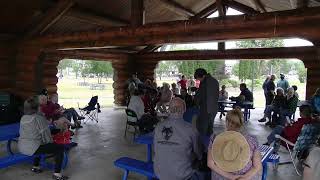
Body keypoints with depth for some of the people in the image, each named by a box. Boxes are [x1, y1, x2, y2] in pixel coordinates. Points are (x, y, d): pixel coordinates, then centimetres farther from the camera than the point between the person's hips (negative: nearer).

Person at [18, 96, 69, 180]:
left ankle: (35, 166, 41)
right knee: (60, 148, -5)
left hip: (21, 147, 9)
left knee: (40, 144, 38)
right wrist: (50, 143, 6)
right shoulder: (39, 118, -16)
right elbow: (45, 134, -13)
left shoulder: (23, 118, 8)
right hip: (32, 148, -9)